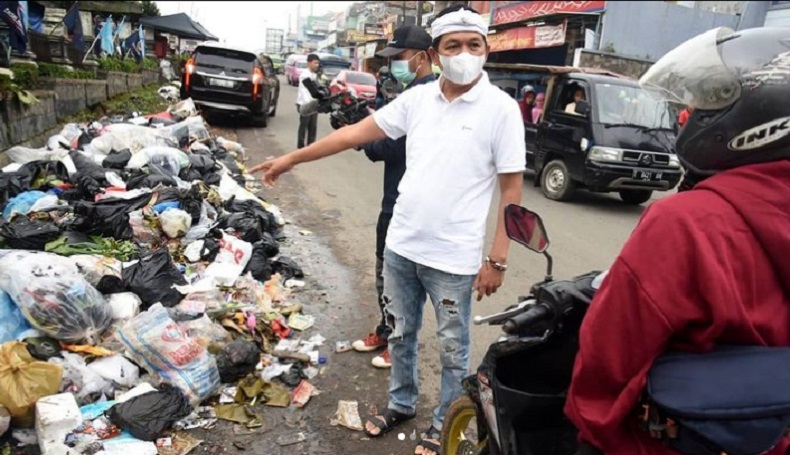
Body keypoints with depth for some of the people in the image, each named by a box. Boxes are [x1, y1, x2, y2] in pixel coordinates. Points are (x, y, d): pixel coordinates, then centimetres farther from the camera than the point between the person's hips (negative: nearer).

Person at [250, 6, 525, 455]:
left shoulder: (501, 108, -10)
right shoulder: (417, 98, 2)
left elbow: (512, 189, -9)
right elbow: (355, 133, 5)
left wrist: (498, 259, -12)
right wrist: (291, 158, 6)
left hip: (454, 257, -4)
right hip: (401, 246, 5)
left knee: (453, 349, 13)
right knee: (401, 333, 21)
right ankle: (402, 404, 44)